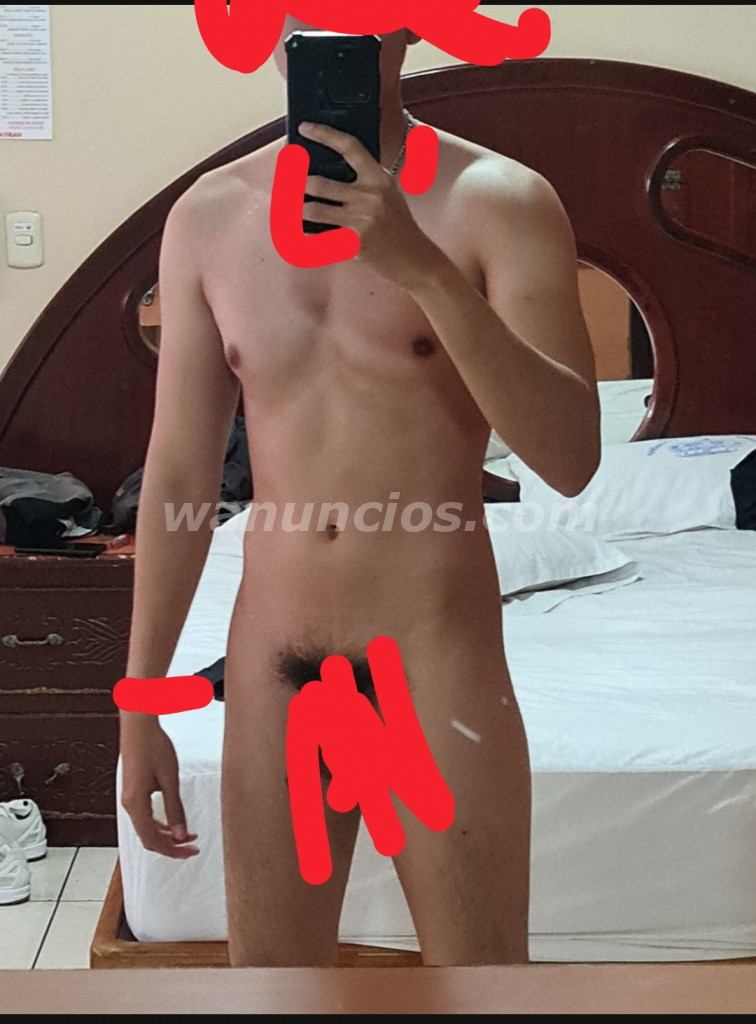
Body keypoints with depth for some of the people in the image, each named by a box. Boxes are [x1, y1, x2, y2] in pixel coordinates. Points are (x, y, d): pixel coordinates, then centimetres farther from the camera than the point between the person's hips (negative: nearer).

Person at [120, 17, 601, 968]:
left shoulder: (499, 202, -6)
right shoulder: (208, 218, 4)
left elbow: (571, 459, -17)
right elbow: (178, 477, 7)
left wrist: (425, 267, -28)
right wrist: (138, 708, 8)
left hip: (442, 671, -3)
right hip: (270, 675, 3)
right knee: (269, 978, 15)